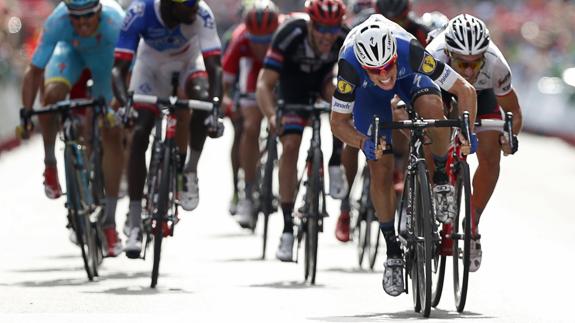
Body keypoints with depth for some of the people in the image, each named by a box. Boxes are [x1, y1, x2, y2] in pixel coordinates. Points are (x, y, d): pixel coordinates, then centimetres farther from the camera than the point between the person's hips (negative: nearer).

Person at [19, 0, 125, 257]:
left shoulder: (114, 21, -41)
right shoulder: (57, 22, -37)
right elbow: (34, 71, -32)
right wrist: (26, 113, -40)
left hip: (106, 56, 0)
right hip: (71, 51, 1)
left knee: (112, 135, -10)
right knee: (52, 94, -33)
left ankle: (109, 223, -3)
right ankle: (50, 164, -5)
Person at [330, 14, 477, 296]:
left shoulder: (411, 52, -41)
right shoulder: (350, 66, -40)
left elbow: (465, 91, -34)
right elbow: (338, 122, -26)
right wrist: (363, 143, -44)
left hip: (410, 78, 0)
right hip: (368, 93, 0)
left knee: (433, 107, -35)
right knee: (380, 170, -9)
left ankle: (442, 177, -10)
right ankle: (392, 250, 6)